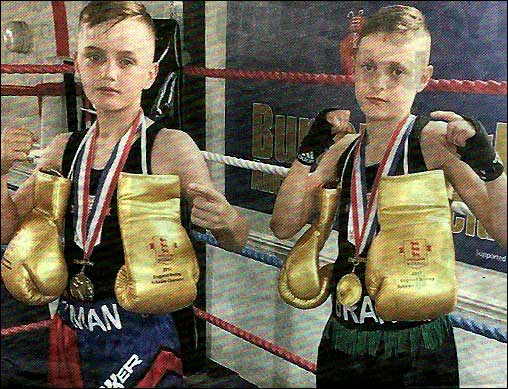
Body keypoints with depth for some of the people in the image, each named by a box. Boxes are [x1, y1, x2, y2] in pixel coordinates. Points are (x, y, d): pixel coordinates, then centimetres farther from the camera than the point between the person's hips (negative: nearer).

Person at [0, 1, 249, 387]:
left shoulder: (170, 147, -13)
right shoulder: (63, 150, 2)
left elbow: (234, 242, -8)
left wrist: (227, 221, -30)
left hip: (139, 337, -5)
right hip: (70, 336, 5)